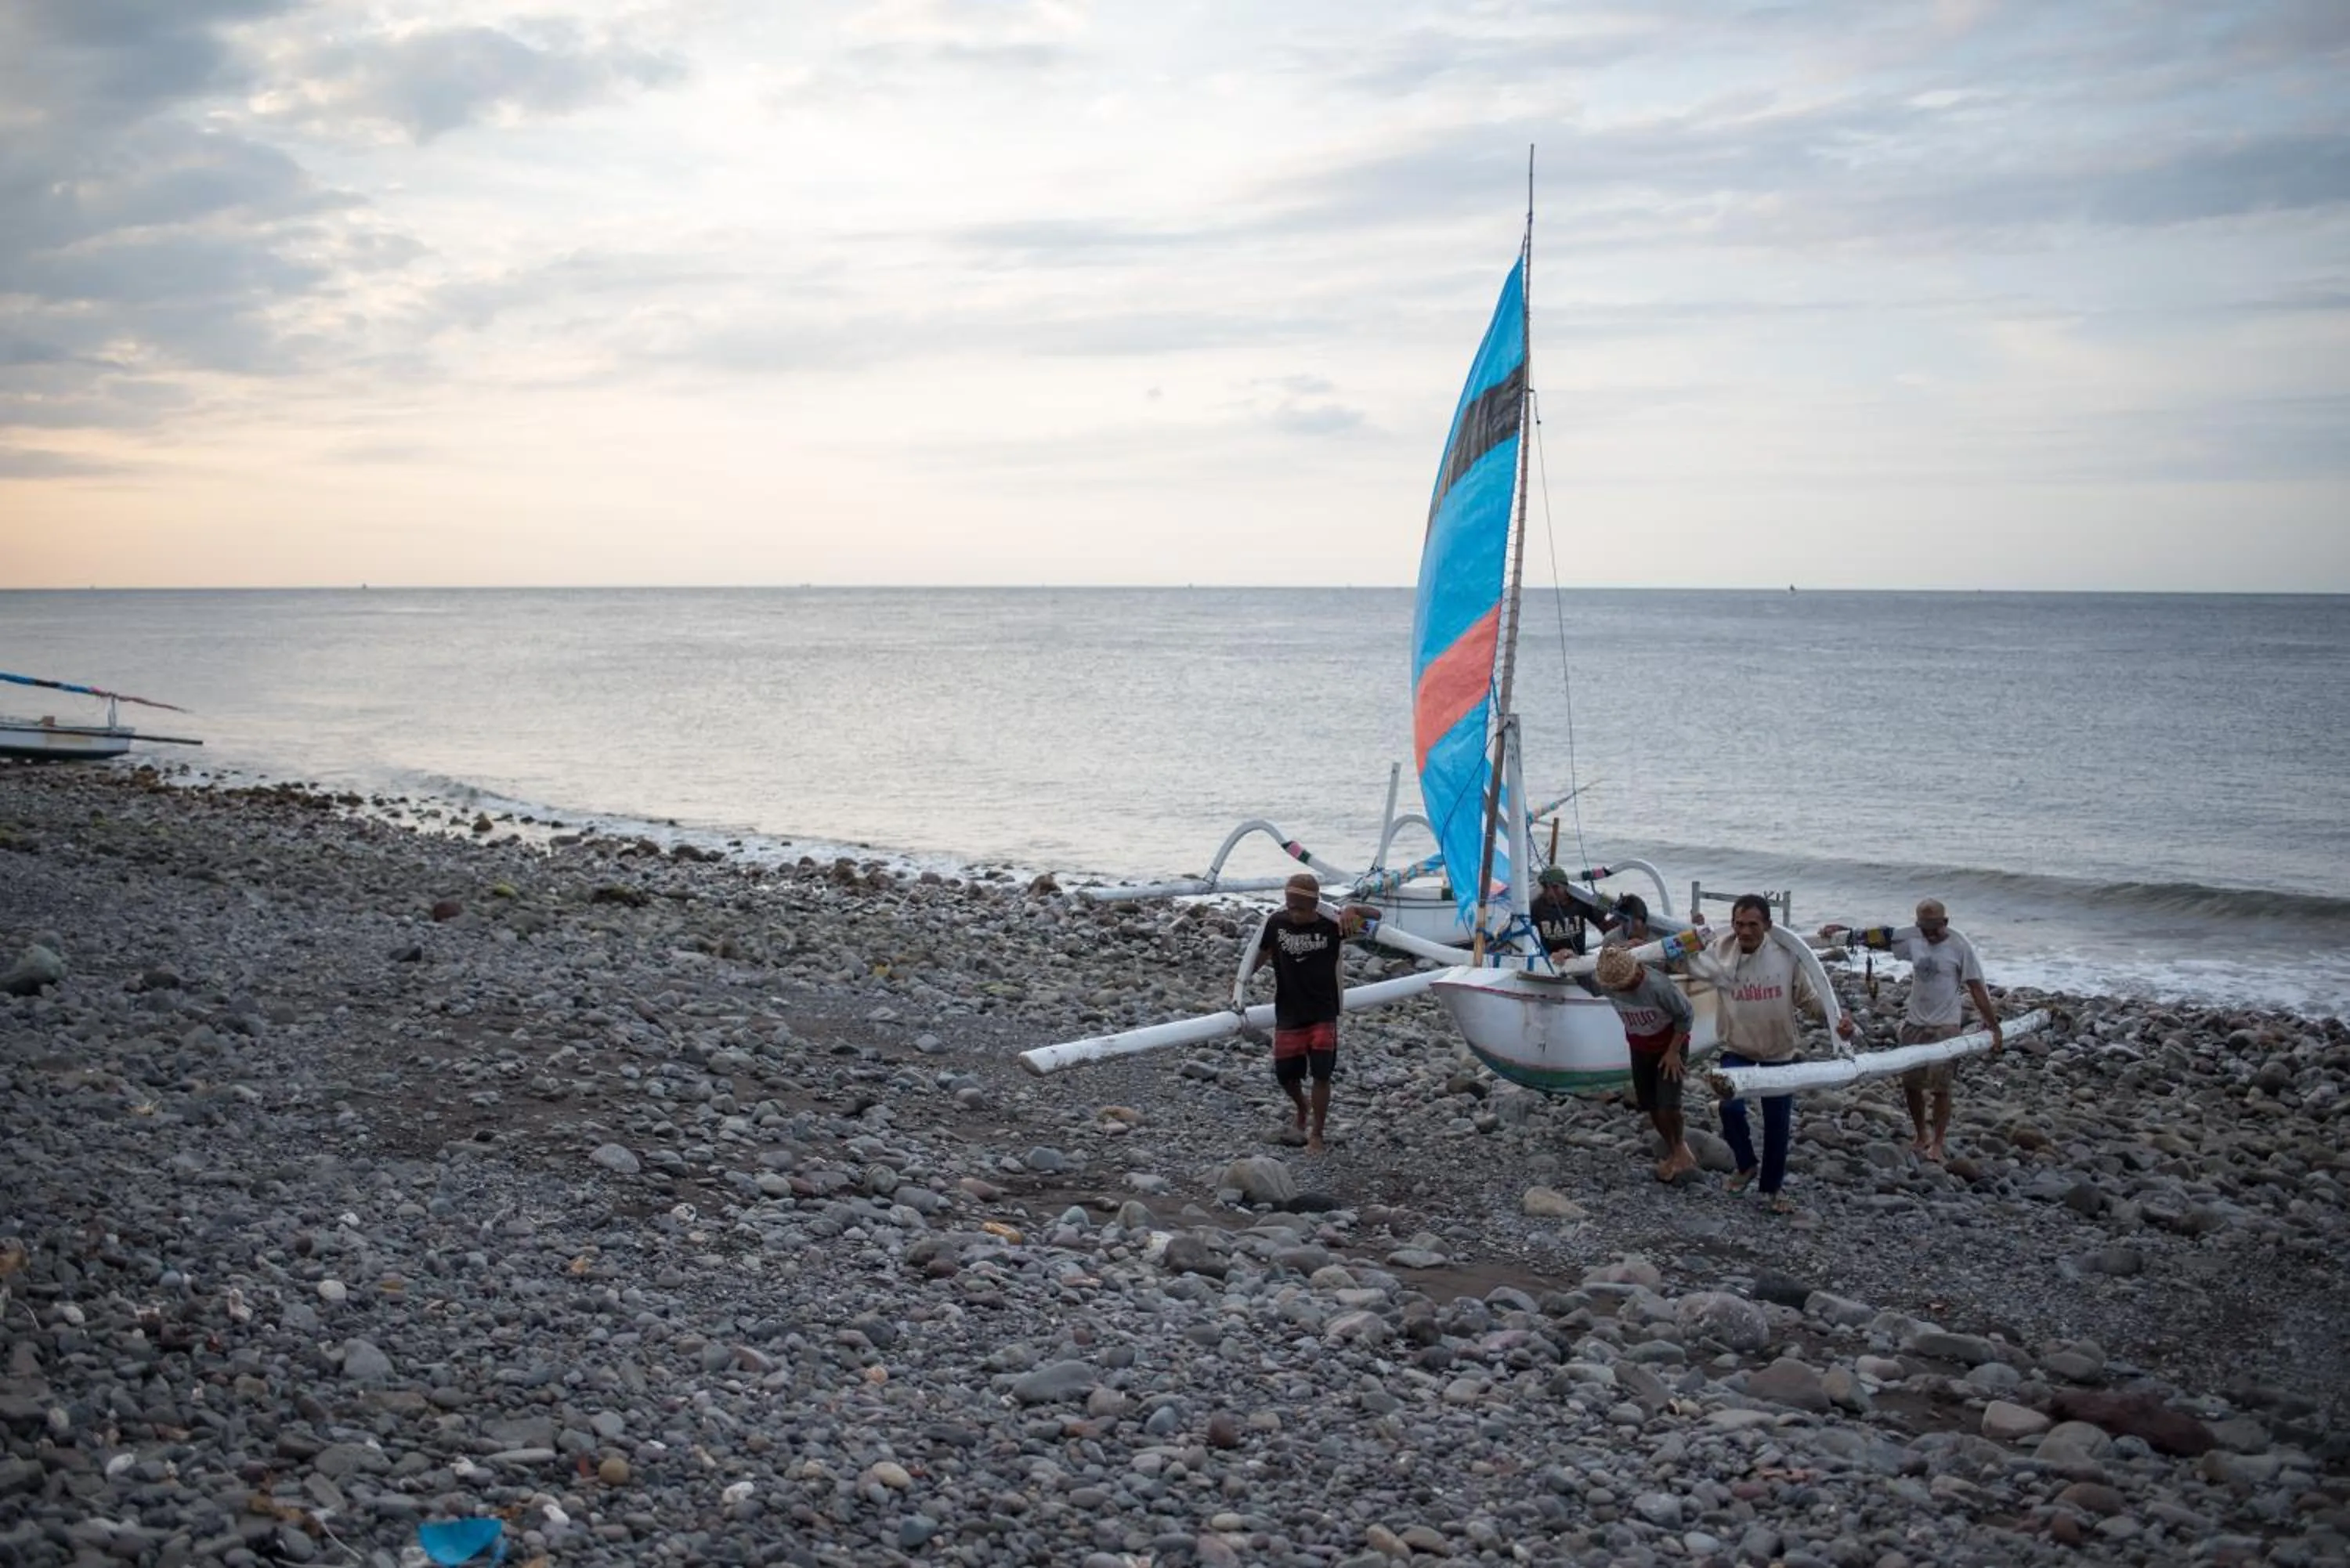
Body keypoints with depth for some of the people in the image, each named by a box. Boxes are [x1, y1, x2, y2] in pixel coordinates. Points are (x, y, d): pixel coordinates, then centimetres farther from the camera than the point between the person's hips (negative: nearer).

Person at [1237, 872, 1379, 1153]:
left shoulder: (1331, 925, -11)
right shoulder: (1275, 923, -7)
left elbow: (1375, 916, -9)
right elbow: (1260, 954, 9)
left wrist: (1353, 909, -30)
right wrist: (1241, 985, 6)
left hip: (1323, 1015, -2)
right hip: (1288, 1015, 2)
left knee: (1321, 1074, -6)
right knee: (1286, 1074, 9)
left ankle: (1316, 1135, 9)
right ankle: (1303, 1108, 43)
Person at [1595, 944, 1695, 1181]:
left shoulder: (1658, 985, -36)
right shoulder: (1608, 984, -22)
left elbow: (1685, 1015, -21)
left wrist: (1674, 1051, -18)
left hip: (1670, 1046, -5)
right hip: (1639, 1048, 5)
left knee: (1667, 1105, -13)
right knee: (1649, 1104, 8)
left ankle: (1680, 1147, 16)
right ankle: (1674, 1150, 30)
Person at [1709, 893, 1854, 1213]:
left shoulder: (1786, 955, -16)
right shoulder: (1720, 953, -15)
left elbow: (1808, 996, -7)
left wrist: (1837, 1017, -21)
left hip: (1779, 1051, 0)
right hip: (1737, 1048, 0)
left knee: (1778, 1123, 8)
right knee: (1730, 1106, -18)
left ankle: (1773, 1187, 30)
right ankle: (1746, 1164, 11)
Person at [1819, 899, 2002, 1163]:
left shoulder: (1960, 946, -13)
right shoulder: (1911, 937, -3)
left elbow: (1977, 989, -12)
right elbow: (1875, 936, 0)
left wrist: (1994, 1028, -11)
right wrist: (1842, 930, -12)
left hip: (1945, 1027, -4)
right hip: (1914, 1023, 4)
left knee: (1940, 1087, -2)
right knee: (1911, 1083, 11)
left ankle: (1937, 1143, 13)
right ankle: (1921, 1136, 30)